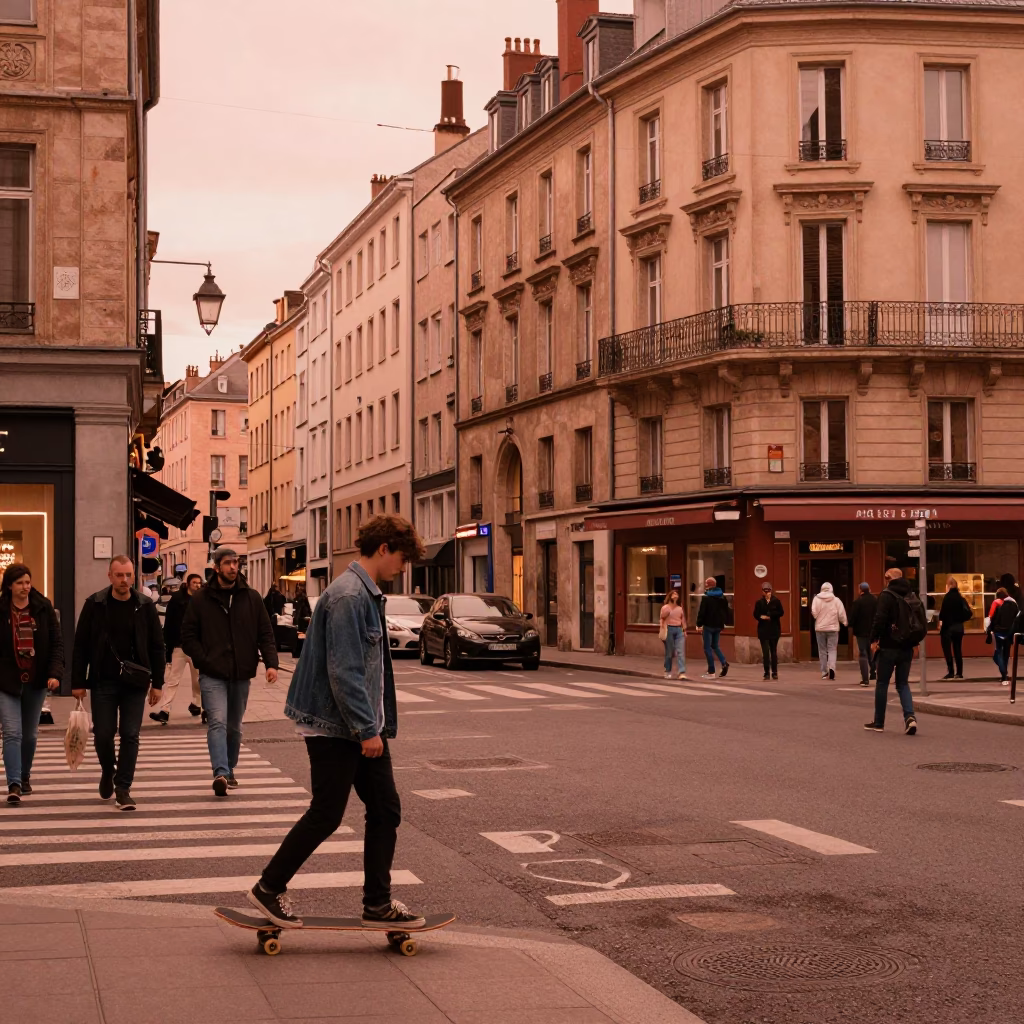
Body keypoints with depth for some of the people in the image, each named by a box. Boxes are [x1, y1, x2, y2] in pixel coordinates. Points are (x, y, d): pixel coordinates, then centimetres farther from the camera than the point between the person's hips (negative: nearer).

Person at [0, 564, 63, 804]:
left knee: (30, 734, 13)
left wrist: (55, 673, -12)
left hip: (35, 681, 2)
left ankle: (24, 777, 31)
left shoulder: (43, 608, -1)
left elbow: (57, 642, 0)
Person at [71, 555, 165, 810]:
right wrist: (78, 682, -3)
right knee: (103, 734, 3)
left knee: (130, 736, -1)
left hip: (135, 683, 0)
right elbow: (80, 646, 1)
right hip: (103, 682, 0)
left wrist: (157, 683, 0)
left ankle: (123, 788, 7)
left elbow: (157, 647, 4)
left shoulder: (145, 606, 1)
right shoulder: (94, 605, -1)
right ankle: (108, 771, 32)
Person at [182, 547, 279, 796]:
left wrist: (271, 663, -7)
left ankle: (229, 770, 29)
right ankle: (220, 773, -27)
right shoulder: (201, 600, 1)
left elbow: (266, 634, 7)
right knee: (217, 722, -18)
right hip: (212, 675, -3)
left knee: (234, 726, 14)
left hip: (241, 675, 3)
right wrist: (204, 661, -10)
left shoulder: (251, 598, 7)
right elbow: (188, 636, 2)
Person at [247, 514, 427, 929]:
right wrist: (367, 730, -21)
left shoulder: (368, 594, 14)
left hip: (362, 727, 10)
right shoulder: (348, 595, -19)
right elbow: (343, 671, -24)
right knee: (326, 815, -2)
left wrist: (377, 725, 19)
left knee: (385, 810, 9)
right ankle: (269, 888, 12)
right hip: (335, 727, -10)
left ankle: (378, 902, 16)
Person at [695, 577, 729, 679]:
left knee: (708, 648, 1)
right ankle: (724, 663, -1)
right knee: (715, 645, 21)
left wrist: (699, 624, -6)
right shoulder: (723, 598, 8)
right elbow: (726, 612, 13)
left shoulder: (706, 598, -13)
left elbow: (701, 612, -15)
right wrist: (723, 623, 20)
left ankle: (711, 672, -2)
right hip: (718, 625, 6)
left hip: (709, 625, -6)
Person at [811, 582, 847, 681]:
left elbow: (814, 613, -11)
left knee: (822, 650, 10)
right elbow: (841, 614, -4)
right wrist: (844, 622, 15)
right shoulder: (836, 600, -3)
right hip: (833, 628, 0)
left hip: (820, 628, 0)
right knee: (832, 649, 3)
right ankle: (831, 667, -21)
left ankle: (824, 672, 10)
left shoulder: (816, 599, -5)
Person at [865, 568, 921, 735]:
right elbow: (923, 625, 10)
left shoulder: (887, 596, -10)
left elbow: (880, 619, -20)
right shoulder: (913, 597, 10)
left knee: (882, 684, 8)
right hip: (907, 649, 5)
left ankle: (878, 722, 15)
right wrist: (914, 640, 16)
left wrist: (874, 640, -13)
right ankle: (910, 716, -10)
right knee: (903, 684, 12)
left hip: (888, 647, -5)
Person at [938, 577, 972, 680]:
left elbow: (944, 612, -21)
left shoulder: (947, 597, -13)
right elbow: (968, 612, 6)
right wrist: (960, 619, 14)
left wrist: (941, 621, -9)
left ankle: (950, 672, -6)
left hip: (948, 626, -7)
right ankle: (959, 672, 15)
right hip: (959, 627, 7)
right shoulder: (960, 597, 7)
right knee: (957, 650, 13)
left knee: (947, 650, -1)